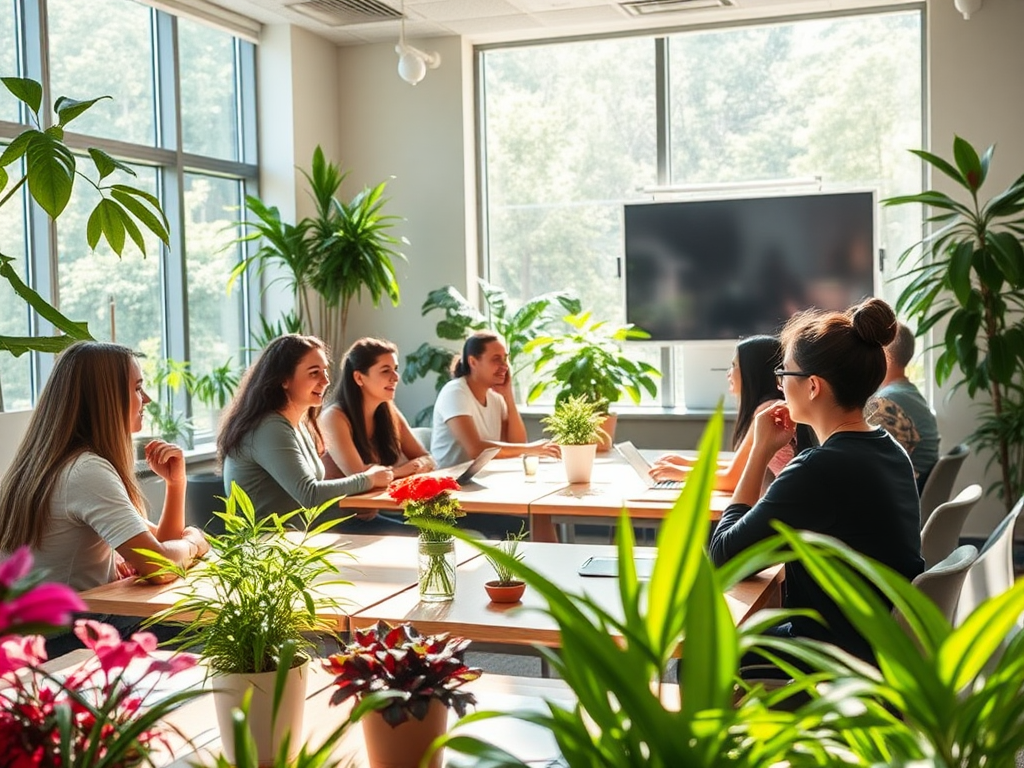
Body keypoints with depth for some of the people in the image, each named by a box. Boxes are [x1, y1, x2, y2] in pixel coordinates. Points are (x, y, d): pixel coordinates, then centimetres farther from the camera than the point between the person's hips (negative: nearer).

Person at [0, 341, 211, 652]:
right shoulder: (87, 471, -21)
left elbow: (157, 542, 12)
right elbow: (158, 566, -29)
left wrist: (176, 483, -3)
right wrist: (193, 542, -8)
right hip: (70, 642, -9)